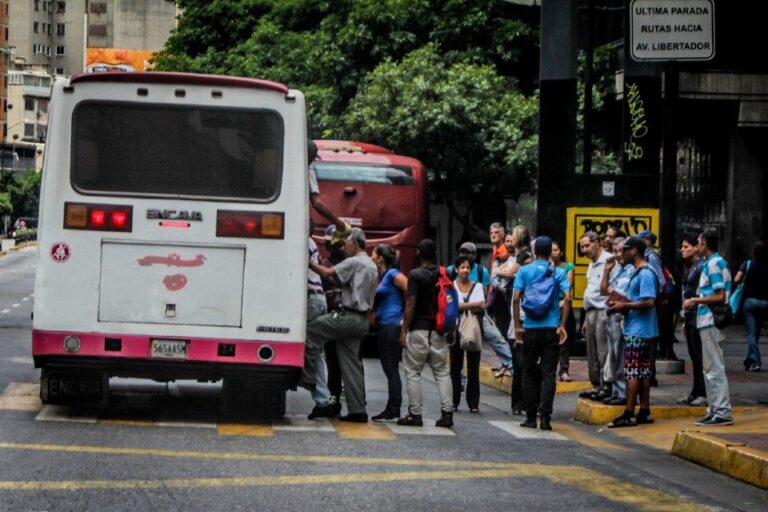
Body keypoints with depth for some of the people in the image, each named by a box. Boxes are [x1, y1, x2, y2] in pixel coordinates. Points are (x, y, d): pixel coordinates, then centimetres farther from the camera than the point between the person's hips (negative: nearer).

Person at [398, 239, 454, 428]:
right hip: (439, 331, 5)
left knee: (413, 372, 3)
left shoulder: (415, 275, -10)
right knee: (441, 372, 10)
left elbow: (411, 305, -15)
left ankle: (415, 414, 1)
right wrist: (451, 330, 20)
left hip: (419, 329, -5)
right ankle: (447, 412, 2)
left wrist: (404, 330, -11)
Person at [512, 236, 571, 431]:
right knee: (548, 374, 1)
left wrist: (517, 326, -3)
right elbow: (567, 298, -10)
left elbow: (516, 298, -7)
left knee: (529, 373, 11)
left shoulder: (524, 271, 1)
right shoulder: (559, 273, 1)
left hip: (530, 328, 0)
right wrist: (562, 326, -7)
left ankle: (530, 417, 11)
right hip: (552, 328, 0)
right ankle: (545, 418, -7)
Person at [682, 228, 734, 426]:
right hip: (708, 321, 10)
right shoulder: (715, 262, 16)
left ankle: (723, 412, -10)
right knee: (711, 368, 14)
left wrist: (695, 301, -11)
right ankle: (715, 410, 18)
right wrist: (697, 301, 16)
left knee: (714, 369, -9)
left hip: (711, 322, -10)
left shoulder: (713, 264, -14)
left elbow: (719, 296, -20)